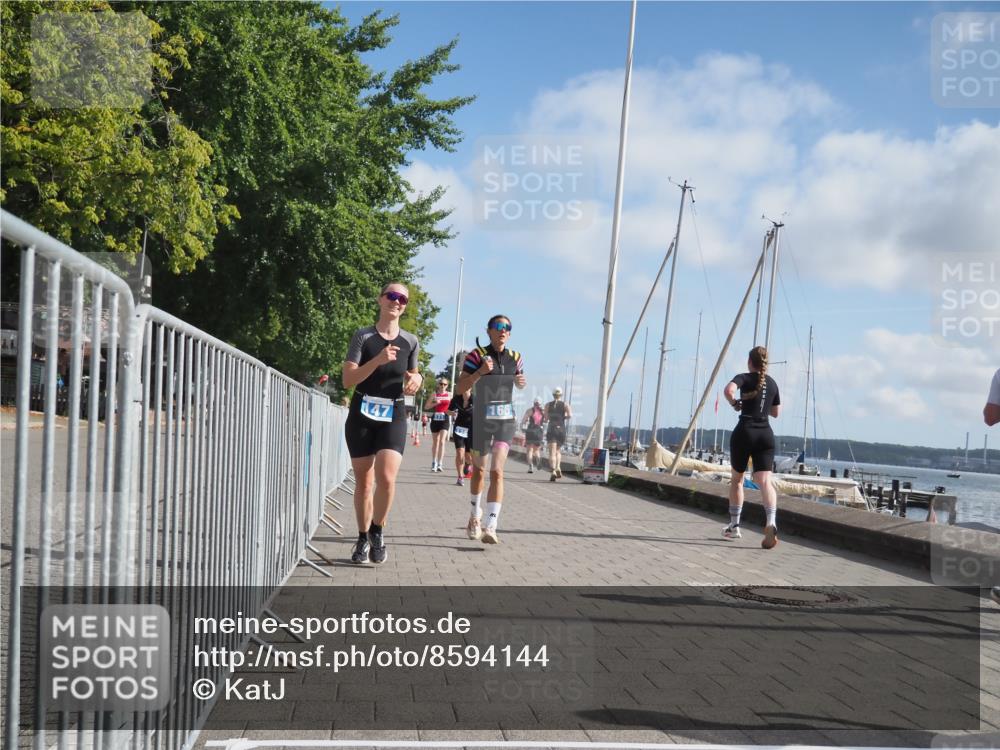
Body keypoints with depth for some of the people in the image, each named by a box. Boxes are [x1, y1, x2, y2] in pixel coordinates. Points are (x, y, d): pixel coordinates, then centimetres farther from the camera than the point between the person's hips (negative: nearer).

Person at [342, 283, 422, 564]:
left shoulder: (410, 342, 6)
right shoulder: (362, 336, -2)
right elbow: (348, 380, -10)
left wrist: (416, 379, -3)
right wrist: (378, 360, -22)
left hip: (393, 416, 1)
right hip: (361, 416, -1)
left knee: (386, 478, -18)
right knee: (363, 482, 5)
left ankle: (378, 532, 5)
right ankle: (363, 539, 21)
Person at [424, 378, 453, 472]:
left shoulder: (450, 394, 6)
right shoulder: (434, 394, 4)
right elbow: (426, 407, 3)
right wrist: (435, 403, -11)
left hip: (444, 419, -1)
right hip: (435, 419, 1)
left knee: (442, 441, -13)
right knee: (435, 442, 10)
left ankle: (440, 464, -15)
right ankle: (434, 463, 23)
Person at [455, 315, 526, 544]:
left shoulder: (515, 358, 5)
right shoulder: (477, 355, -7)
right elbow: (460, 388, -12)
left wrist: (521, 382, 0)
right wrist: (480, 372, -27)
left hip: (506, 420, 2)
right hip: (481, 420, -2)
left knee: (497, 472, -13)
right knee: (479, 470, 14)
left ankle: (490, 527, -18)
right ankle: (475, 514, 39)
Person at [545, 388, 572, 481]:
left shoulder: (548, 405, 5)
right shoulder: (565, 404, 3)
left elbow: (546, 419, 4)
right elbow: (570, 415, -11)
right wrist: (564, 417, 9)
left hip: (551, 429, -1)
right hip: (561, 429, 1)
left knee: (552, 452, -7)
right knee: (558, 450, 21)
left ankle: (553, 471, -24)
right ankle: (558, 468, 4)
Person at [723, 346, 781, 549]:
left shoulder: (744, 378, -1)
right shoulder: (772, 383, 15)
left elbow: (728, 390, -23)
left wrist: (734, 403, -4)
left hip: (745, 431, -3)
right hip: (766, 434, 3)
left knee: (737, 478, 15)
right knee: (765, 481, -9)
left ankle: (734, 526, 22)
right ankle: (771, 522, -34)